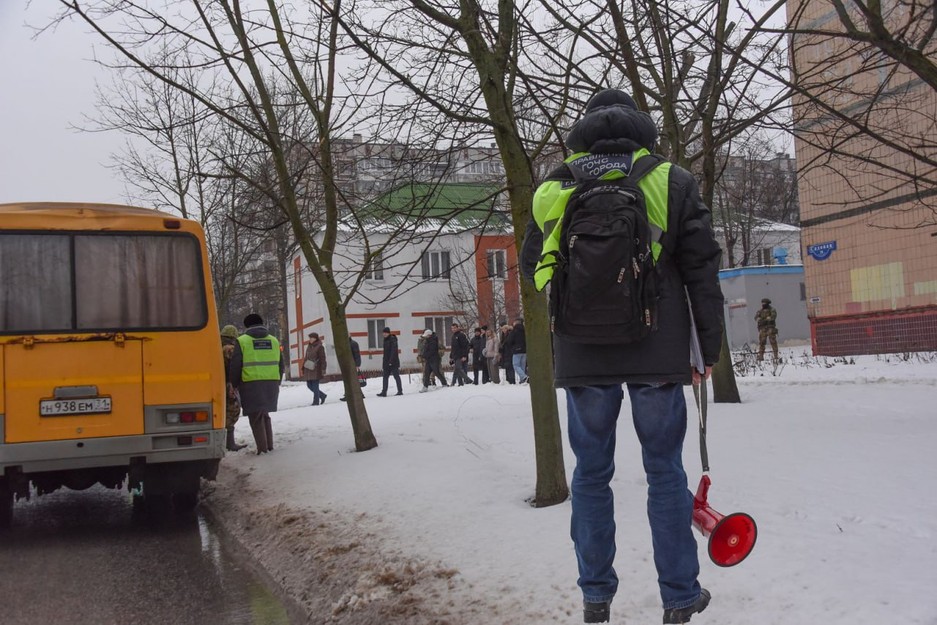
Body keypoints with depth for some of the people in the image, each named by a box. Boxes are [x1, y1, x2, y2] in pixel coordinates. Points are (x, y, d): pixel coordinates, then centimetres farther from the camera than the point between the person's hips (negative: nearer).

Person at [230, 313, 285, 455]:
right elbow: (281, 365, 17)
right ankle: (269, 445, 19)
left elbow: (235, 366, -4)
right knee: (265, 415, 18)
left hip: (251, 384, -5)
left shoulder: (242, 341, 0)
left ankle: (262, 447, -4)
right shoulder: (274, 341, 14)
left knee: (255, 417, 2)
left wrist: (234, 385, 6)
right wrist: (277, 383, 27)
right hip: (271, 383, 5)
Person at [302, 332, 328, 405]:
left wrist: (323, 369, -15)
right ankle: (322, 396, 23)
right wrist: (303, 368, 15)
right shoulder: (309, 346, 14)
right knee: (309, 385, 8)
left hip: (316, 369, -8)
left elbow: (322, 359, -10)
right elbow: (306, 357, 18)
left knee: (315, 385, -6)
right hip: (308, 369, 8)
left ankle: (316, 401, 3)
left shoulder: (320, 347, -7)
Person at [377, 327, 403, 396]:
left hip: (393, 362, -9)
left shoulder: (393, 340, -11)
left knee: (396, 376, -3)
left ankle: (400, 391, 3)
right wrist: (383, 362, 18)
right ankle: (384, 392, 6)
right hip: (387, 362, 9)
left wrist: (391, 361, -24)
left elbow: (394, 351, -18)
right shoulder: (385, 340, 15)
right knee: (385, 377, 6)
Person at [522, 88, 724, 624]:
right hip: (657, 353, -1)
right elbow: (702, 267, 0)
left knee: (592, 474, 10)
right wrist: (710, 346, 6)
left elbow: (533, 268, 13)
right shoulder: (672, 180, 1)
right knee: (665, 471, 8)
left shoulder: (555, 189, 5)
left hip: (582, 355, 1)